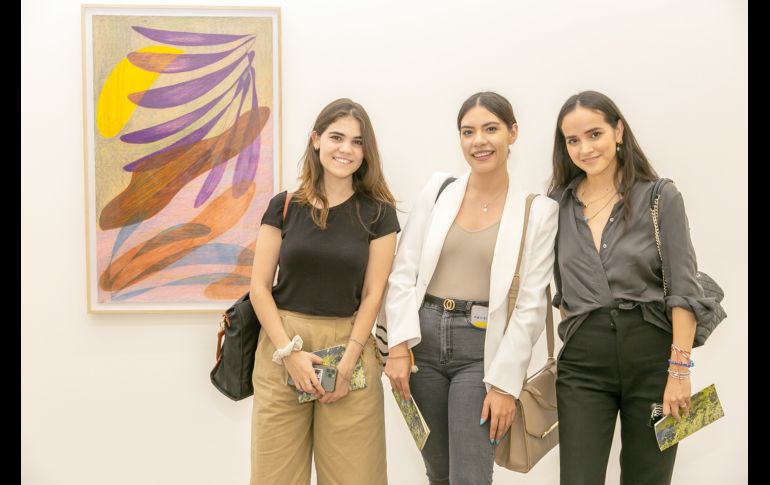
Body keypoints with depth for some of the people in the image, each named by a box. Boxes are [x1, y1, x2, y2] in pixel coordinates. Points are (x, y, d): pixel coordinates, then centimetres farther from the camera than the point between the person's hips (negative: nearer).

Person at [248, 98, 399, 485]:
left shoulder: (378, 213, 2)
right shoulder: (284, 206, 3)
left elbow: (372, 294, 0)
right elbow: (259, 287, 1)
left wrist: (347, 364, -8)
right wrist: (289, 351, -9)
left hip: (348, 347, 0)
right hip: (282, 347, 1)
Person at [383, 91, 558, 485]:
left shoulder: (538, 210, -4)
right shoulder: (438, 190, 4)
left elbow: (531, 306, -6)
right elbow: (403, 272, 2)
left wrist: (505, 383, -9)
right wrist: (399, 346, -7)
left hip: (483, 348, -3)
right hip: (423, 339, 3)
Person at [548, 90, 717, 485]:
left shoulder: (661, 198, -2)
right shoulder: (558, 204, 6)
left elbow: (684, 289, -6)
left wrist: (680, 368, -12)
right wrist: (571, 342, 7)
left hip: (651, 354, -1)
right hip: (583, 362, 2)